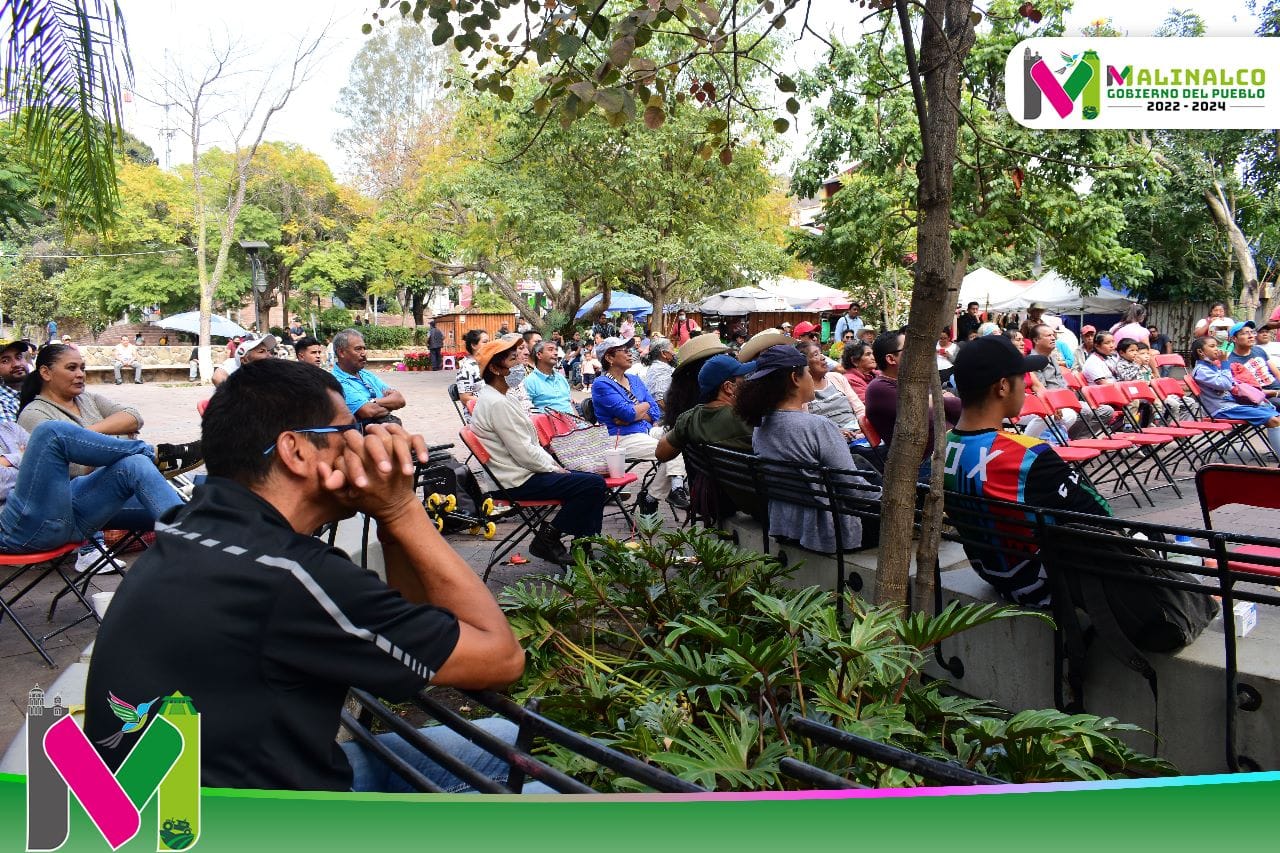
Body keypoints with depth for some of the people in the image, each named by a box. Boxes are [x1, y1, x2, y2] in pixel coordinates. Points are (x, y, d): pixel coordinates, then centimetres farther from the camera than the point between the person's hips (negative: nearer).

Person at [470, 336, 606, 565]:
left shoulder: (498, 397, 12)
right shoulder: (496, 404, -21)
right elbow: (524, 453, -21)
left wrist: (553, 463, 8)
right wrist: (553, 469, -9)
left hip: (523, 470, 11)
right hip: (518, 481, -11)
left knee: (591, 481, 8)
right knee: (594, 484, -16)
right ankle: (547, 539, -4)